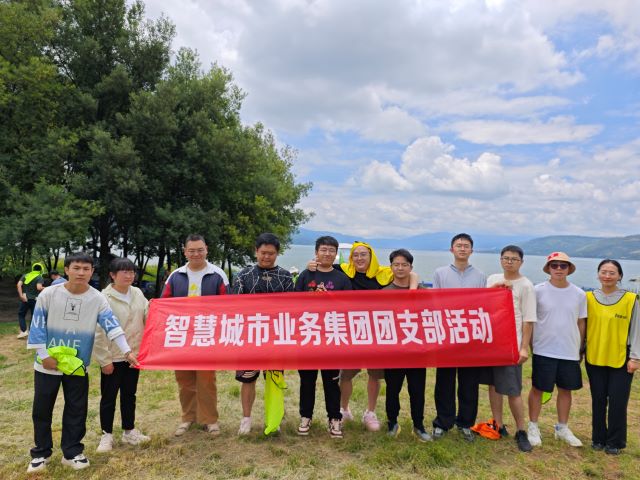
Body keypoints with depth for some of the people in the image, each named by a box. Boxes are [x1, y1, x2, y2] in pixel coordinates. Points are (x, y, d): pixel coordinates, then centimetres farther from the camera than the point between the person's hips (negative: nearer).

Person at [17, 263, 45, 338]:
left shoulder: (25, 275, 9)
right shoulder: (40, 278, -5)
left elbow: (19, 285, -4)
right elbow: (39, 287, -20)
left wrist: (21, 295, -6)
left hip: (25, 299, 3)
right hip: (34, 299, -2)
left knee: (21, 314, 15)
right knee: (34, 316, 8)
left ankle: (24, 331, 3)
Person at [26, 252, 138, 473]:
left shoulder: (97, 299, -9)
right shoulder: (49, 294, -10)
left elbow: (112, 326, -14)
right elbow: (37, 326, -5)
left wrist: (127, 351, -22)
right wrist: (44, 355, -9)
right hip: (47, 365, 0)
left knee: (77, 410, 8)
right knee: (42, 409, 11)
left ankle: (72, 452, 23)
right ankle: (41, 453, 29)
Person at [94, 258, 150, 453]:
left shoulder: (138, 293, 2)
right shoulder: (104, 298, -15)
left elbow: (147, 317, 12)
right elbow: (98, 332, -15)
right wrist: (104, 359, -14)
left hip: (134, 354, 5)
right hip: (113, 357, -5)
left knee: (129, 395, 17)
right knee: (109, 397, 9)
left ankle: (129, 431, 30)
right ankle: (107, 435, 23)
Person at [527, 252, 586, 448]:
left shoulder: (579, 294, 1)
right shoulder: (538, 290, -7)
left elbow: (581, 323, 9)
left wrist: (579, 349, 11)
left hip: (570, 352, 3)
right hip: (544, 350, -3)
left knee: (565, 390, 14)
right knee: (537, 389, 5)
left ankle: (562, 428, 31)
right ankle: (533, 427, 21)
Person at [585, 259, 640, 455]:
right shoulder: (589, 298, 1)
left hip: (621, 360, -2)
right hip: (594, 358, 2)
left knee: (618, 402, 2)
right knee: (598, 400, 9)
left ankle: (615, 442, 18)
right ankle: (598, 438, 23)